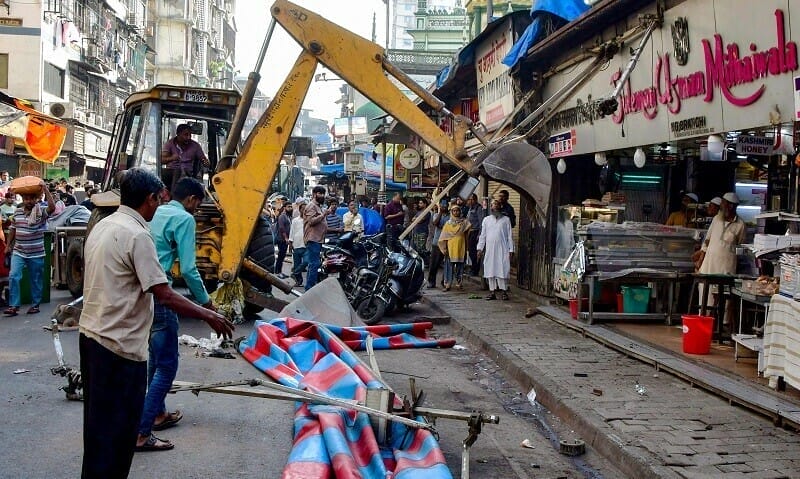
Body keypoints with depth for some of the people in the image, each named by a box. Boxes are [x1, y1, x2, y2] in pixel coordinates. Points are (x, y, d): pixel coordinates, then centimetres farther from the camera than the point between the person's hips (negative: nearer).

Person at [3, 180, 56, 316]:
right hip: (18, 251, 3)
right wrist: (8, 245, 19)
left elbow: (52, 207, -29)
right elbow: (12, 228, 17)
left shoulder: (41, 211, -8)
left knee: (36, 280, 8)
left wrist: (44, 188, -31)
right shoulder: (17, 211, 6)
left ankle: (35, 304, 22)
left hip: (36, 253, -3)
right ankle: (13, 306, -5)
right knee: (13, 276, -9)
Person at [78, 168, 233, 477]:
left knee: (99, 423, 20)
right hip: (120, 346, -9)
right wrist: (209, 316, -12)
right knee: (117, 430, 0)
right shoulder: (137, 235, -18)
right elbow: (165, 296, -21)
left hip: (91, 335, 9)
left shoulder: (102, 226, 9)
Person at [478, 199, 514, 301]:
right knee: (490, 270, 1)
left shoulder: (506, 219, 7)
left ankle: (504, 291, -4)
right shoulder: (486, 220, 13)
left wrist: (511, 249, 1)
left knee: (502, 270, -8)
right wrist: (480, 248, 6)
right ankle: (492, 291, 6)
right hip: (490, 249, 2)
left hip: (502, 250, -2)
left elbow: (509, 236, 6)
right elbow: (483, 235, 14)